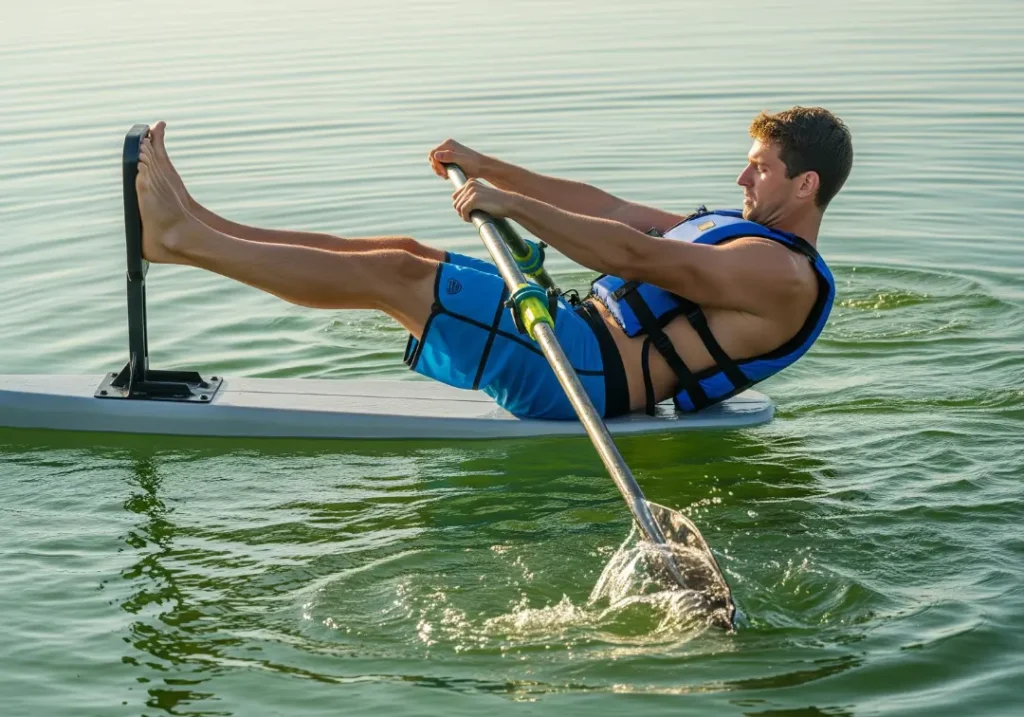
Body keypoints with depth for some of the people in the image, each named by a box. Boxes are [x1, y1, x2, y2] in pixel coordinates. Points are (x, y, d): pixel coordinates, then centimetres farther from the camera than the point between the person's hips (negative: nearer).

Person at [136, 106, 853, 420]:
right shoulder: (735, 231, 22)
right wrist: (491, 169, 13)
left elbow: (634, 257, -23)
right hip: (574, 331, 9)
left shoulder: (786, 274, -11)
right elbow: (605, 209, 19)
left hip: (576, 371, -9)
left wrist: (512, 207, -26)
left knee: (395, 275, -15)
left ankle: (184, 240, -12)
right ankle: (197, 227, 0)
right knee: (404, 252, 1)